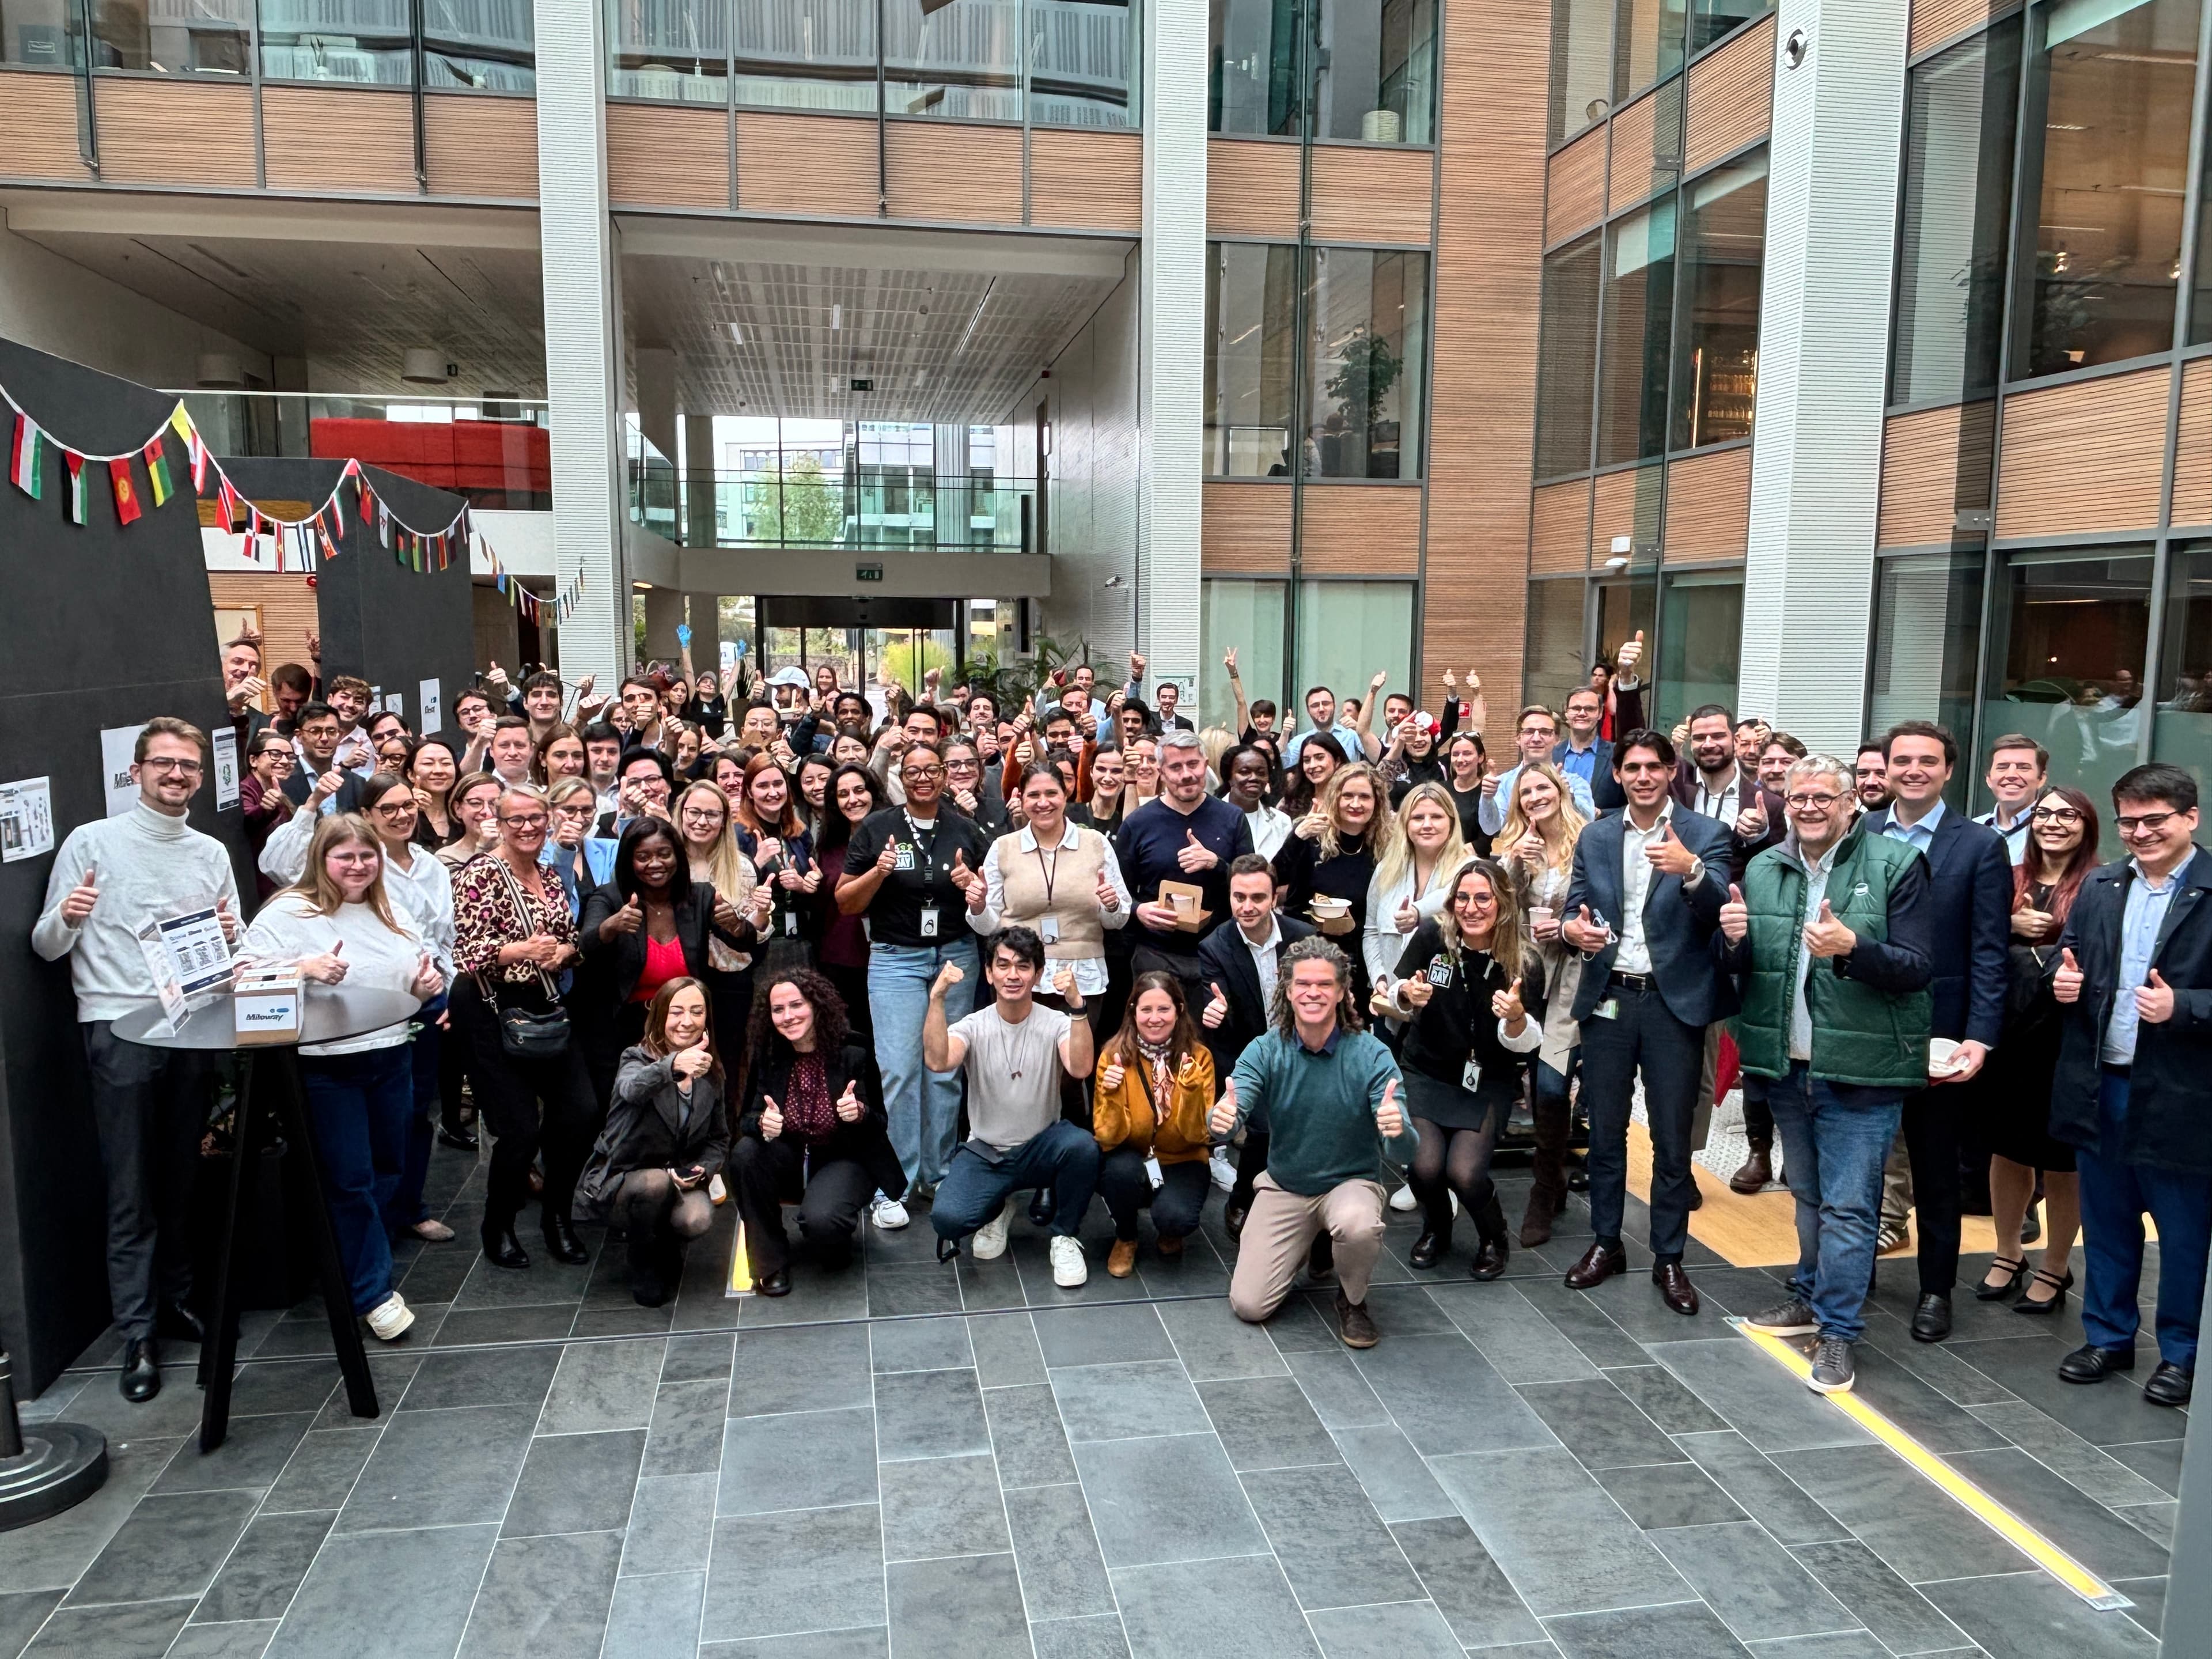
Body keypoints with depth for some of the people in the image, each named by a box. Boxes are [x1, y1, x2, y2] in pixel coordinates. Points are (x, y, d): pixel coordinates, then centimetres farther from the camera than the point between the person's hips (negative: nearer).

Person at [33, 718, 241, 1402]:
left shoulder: (212, 854, 11)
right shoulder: (91, 842, 0)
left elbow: (236, 948, 12)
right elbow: (46, 946, -2)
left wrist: (231, 935, -10)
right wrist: (67, 918, -23)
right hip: (119, 1030, -4)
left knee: (182, 1179, 11)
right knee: (131, 1190, -1)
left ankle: (175, 1298, 24)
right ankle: (139, 1335, 5)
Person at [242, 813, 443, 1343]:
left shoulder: (392, 912, 12)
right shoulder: (290, 912, -6)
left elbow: (421, 973, 21)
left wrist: (429, 981, -2)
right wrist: (306, 968, -26)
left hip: (391, 1057, 6)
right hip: (326, 1066, -6)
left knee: (390, 1170, 15)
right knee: (351, 1180, -1)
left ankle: (360, 1262, 35)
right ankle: (374, 1292, 10)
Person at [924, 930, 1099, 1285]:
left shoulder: (1056, 1023, -7)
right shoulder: (973, 1026, -6)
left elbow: (1080, 1069, -28)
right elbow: (937, 1062, -27)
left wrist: (1076, 1006, -39)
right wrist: (937, 999, -35)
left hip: (1041, 1149, 0)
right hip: (985, 1153, 0)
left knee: (1082, 1145, -34)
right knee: (946, 1218, -27)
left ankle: (1064, 1237, -5)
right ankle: (997, 1209, 13)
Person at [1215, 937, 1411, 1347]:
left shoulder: (1372, 1056, -17)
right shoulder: (1264, 1051, -11)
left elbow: (1406, 1153, -23)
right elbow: (1228, 1118, -23)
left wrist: (1397, 1130, -47)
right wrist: (1221, 1120, -48)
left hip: (1351, 1182, -2)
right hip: (1284, 1186, 2)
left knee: (1358, 1224, -37)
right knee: (1248, 1305, -8)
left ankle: (1352, 1299, -2)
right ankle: (1306, 1244, 23)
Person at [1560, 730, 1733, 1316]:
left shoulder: (1704, 835, -3)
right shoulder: (1595, 837, 8)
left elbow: (1719, 913, -15)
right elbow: (1575, 907, 7)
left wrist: (1691, 870, -34)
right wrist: (1572, 927, -16)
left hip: (1673, 1003, -3)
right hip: (1607, 999, 3)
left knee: (1672, 1139, 5)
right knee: (1605, 1130, 12)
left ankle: (1669, 1258, 19)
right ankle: (1605, 1244, 27)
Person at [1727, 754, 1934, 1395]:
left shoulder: (1895, 864, -9)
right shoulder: (1763, 870, 6)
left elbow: (1918, 967, -13)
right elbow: (1742, 968, 9)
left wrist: (1852, 948, -30)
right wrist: (1734, 940, -13)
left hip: (1860, 1068, -5)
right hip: (1787, 1063, 5)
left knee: (1847, 1205, -1)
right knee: (1808, 1194, 20)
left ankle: (1838, 1330, 10)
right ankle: (1811, 1296, 36)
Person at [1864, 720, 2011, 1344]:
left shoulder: (1980, 846, -4)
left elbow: (1988, 953, -7)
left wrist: (1981, 1037, -14)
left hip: (1938, 1031, -2)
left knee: (1935, 1168, 10)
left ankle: (1936, 1289, 24)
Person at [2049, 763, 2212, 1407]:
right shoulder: (2099, 888, 7)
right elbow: (2068, 965, 13)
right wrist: (2063, 982, -7)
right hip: (2101, 1088, 5)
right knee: (2105, 1226, 17)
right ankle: (2108, 1336, 31)